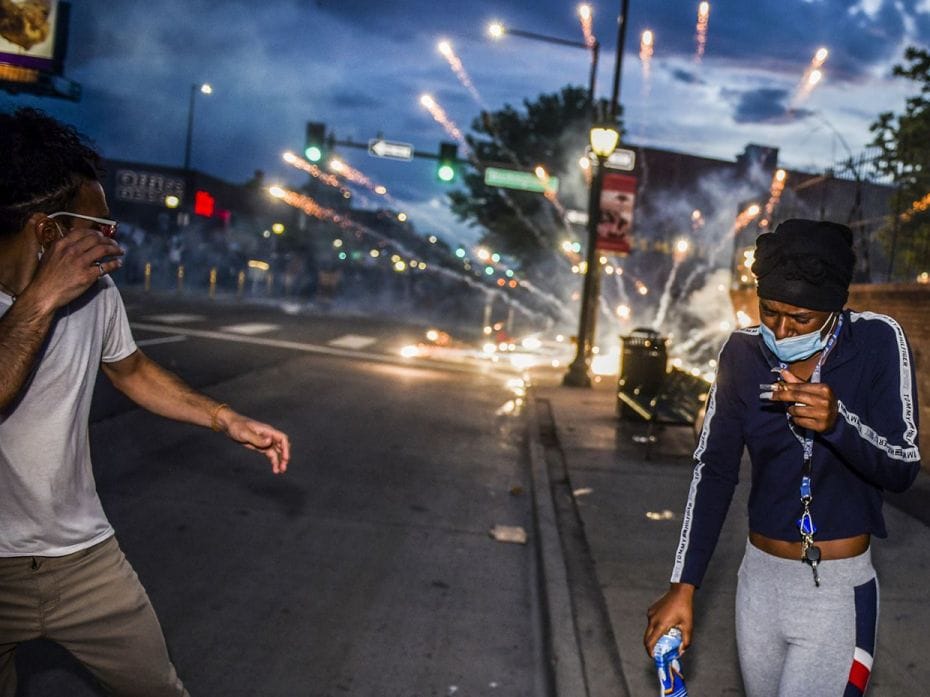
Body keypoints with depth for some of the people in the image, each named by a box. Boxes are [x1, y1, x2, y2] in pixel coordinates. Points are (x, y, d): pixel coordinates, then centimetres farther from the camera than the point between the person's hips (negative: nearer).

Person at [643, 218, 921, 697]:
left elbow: (903, 468, -11)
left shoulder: (877, 341, -11)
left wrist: (837, 422, -32)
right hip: (759, 579, 3)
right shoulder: (743, 352, -4)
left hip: (838, 589, -3)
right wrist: (683, 586, -7)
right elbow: (713, 469, -2)